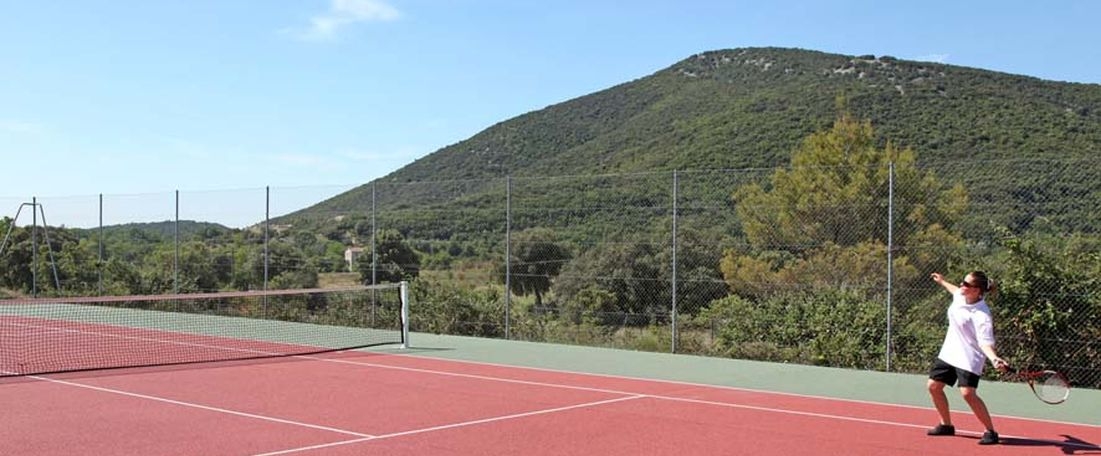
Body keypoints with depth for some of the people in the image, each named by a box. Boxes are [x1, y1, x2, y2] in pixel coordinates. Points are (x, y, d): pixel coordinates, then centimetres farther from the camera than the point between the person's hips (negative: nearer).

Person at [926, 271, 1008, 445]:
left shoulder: (982, 315, -26)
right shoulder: (960, 297, -4)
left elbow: (985, 342, -29)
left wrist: (994, 358, -46)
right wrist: (942, 282, 37)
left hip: (969, 357, -9)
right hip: (949, 352, 9)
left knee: (968, 393, -22)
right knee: (934, 386, 10)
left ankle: (990, 431, -7)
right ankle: (946, 425, 28)